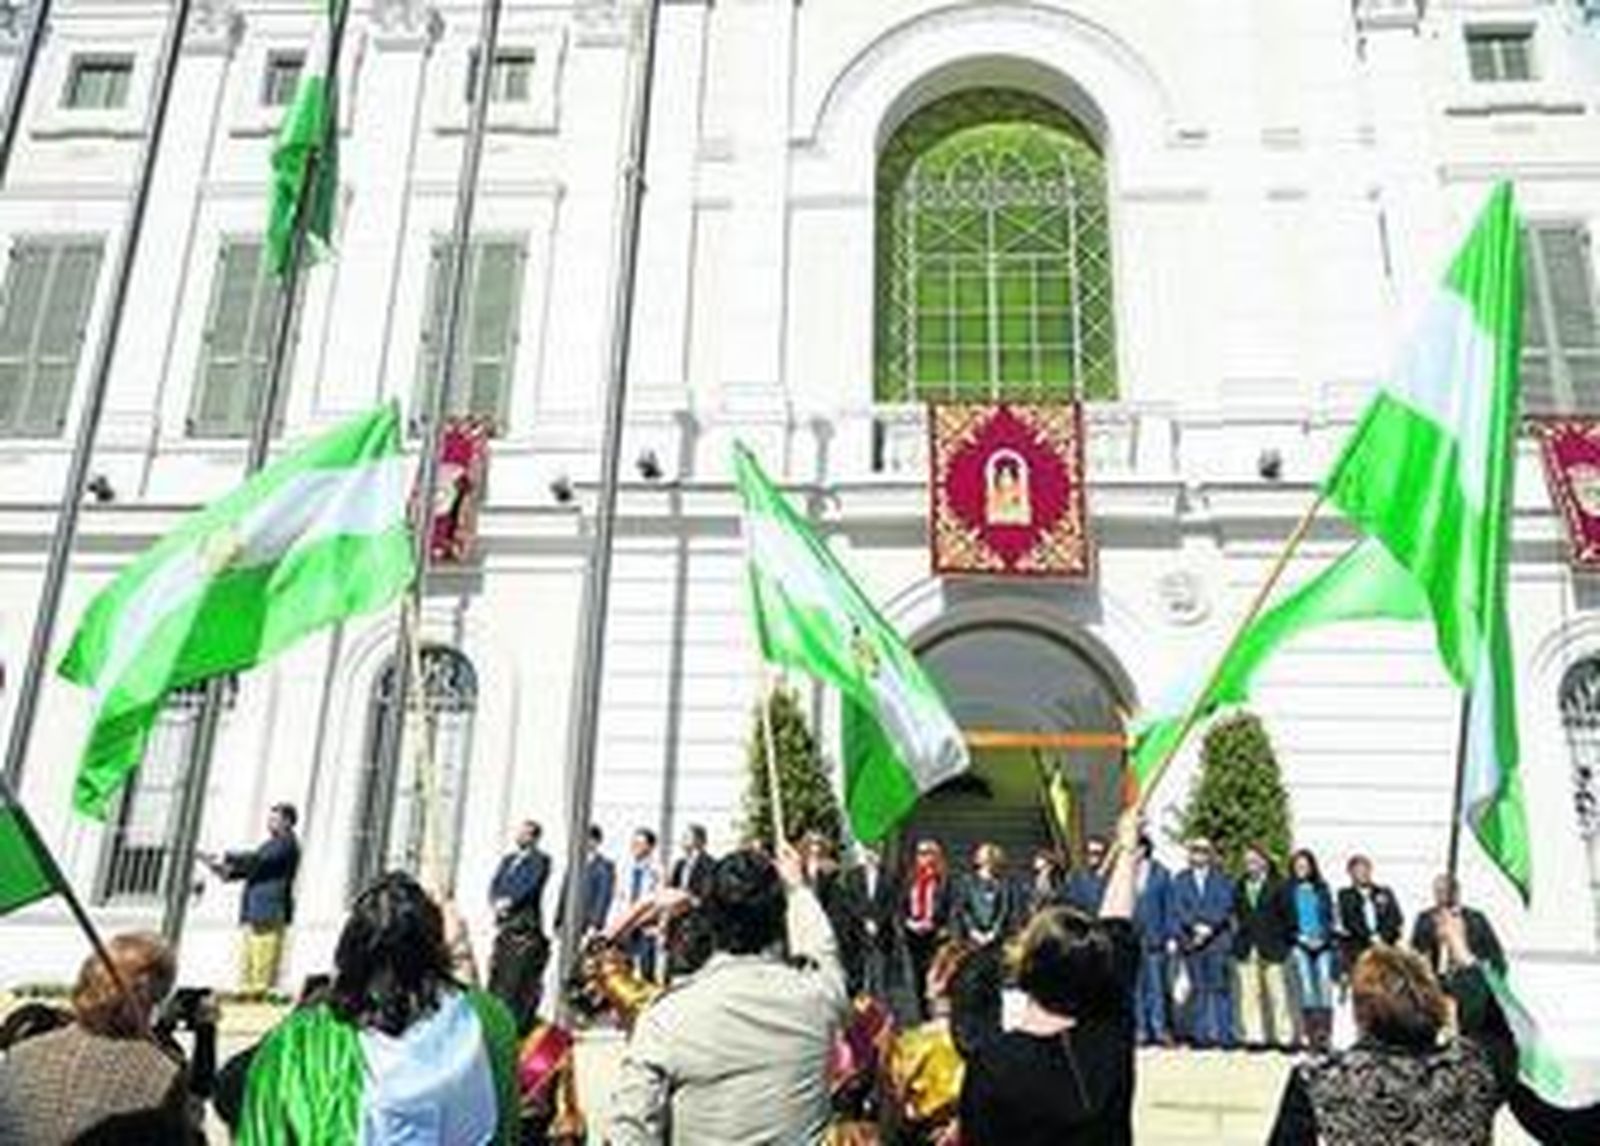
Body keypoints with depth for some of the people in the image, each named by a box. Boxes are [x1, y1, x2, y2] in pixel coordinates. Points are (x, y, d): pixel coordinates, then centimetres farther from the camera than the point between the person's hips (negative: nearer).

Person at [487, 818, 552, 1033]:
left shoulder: (540, 861, 0)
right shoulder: (507, 860, 20)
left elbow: (529, 886, -13)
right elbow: (494, 886, 11)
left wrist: (509, 901, -19)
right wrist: (497, 903, -7)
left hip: (526, 924, -6)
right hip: (504, 923, 6)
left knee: (519, 978, -9)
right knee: (497, 973, 6)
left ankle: (520, 1024, -6)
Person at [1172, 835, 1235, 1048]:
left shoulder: (1222, 880, 10)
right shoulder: (1180, 880, 13)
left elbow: (1225, 907, 0)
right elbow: (1178, 909, 5)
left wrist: (1209, 928, -12)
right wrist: (1195, 927, -10)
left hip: (1217, 939, -1)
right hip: (1191, 940, 1)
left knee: (1221, 987, -6)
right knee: (1198, 988, -1)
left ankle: (1224, 1034, -2)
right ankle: (1200, 1034, 3)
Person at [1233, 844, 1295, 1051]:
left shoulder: (1277, 887, 1)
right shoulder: (1239, 888, 12)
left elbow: (1287, 917, 2)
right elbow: (1237, 915, 13)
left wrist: (1286, 942, -2)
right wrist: (1238, 940, 4)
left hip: (1271, 948, -3)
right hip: (1246, 949, 3)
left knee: (1277, 994, 0)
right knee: (1250, 993, 1)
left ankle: (1284, 1037, 7)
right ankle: (1254, 1035, 6)